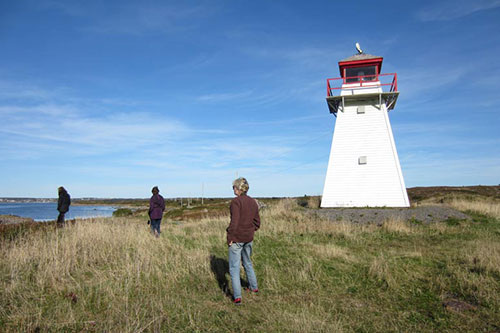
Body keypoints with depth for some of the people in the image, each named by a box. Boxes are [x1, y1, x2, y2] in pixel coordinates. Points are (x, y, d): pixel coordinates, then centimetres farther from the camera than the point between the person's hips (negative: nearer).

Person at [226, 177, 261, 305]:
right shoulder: (253, 202, 5)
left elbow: (234, 221, -22)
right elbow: (257, 222, 8)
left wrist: (230, 238, -14)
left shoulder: (236, 201, -16)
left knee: (234, 267, 2)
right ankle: (254, 287, 39)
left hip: (236, 239, -7)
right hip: (249, 239, 7)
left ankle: (237, 296, 1)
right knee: (247, 262, 26)